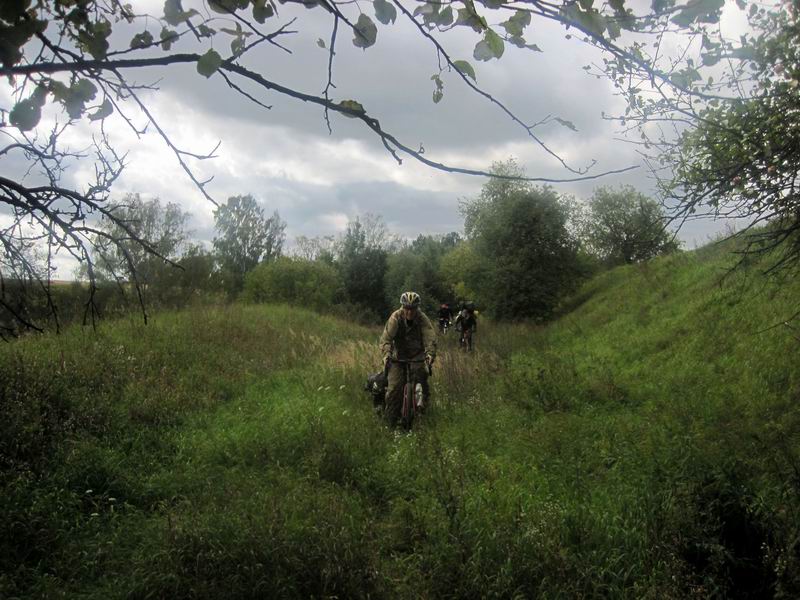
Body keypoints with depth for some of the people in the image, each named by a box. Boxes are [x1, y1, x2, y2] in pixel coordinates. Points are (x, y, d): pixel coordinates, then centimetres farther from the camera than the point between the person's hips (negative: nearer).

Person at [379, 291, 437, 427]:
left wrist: (430, 354, -45)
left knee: (421, 371, -25)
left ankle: (424, 397, 3)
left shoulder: (423, 318, -17)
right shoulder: (395, 317, -18)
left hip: (417, 354, 1)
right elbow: (386, 337, -27)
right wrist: (386, 355, -43)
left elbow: (430, 338, -28)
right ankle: (391, 422, 3)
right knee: (394, 387, -8)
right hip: (399, 355, -1)